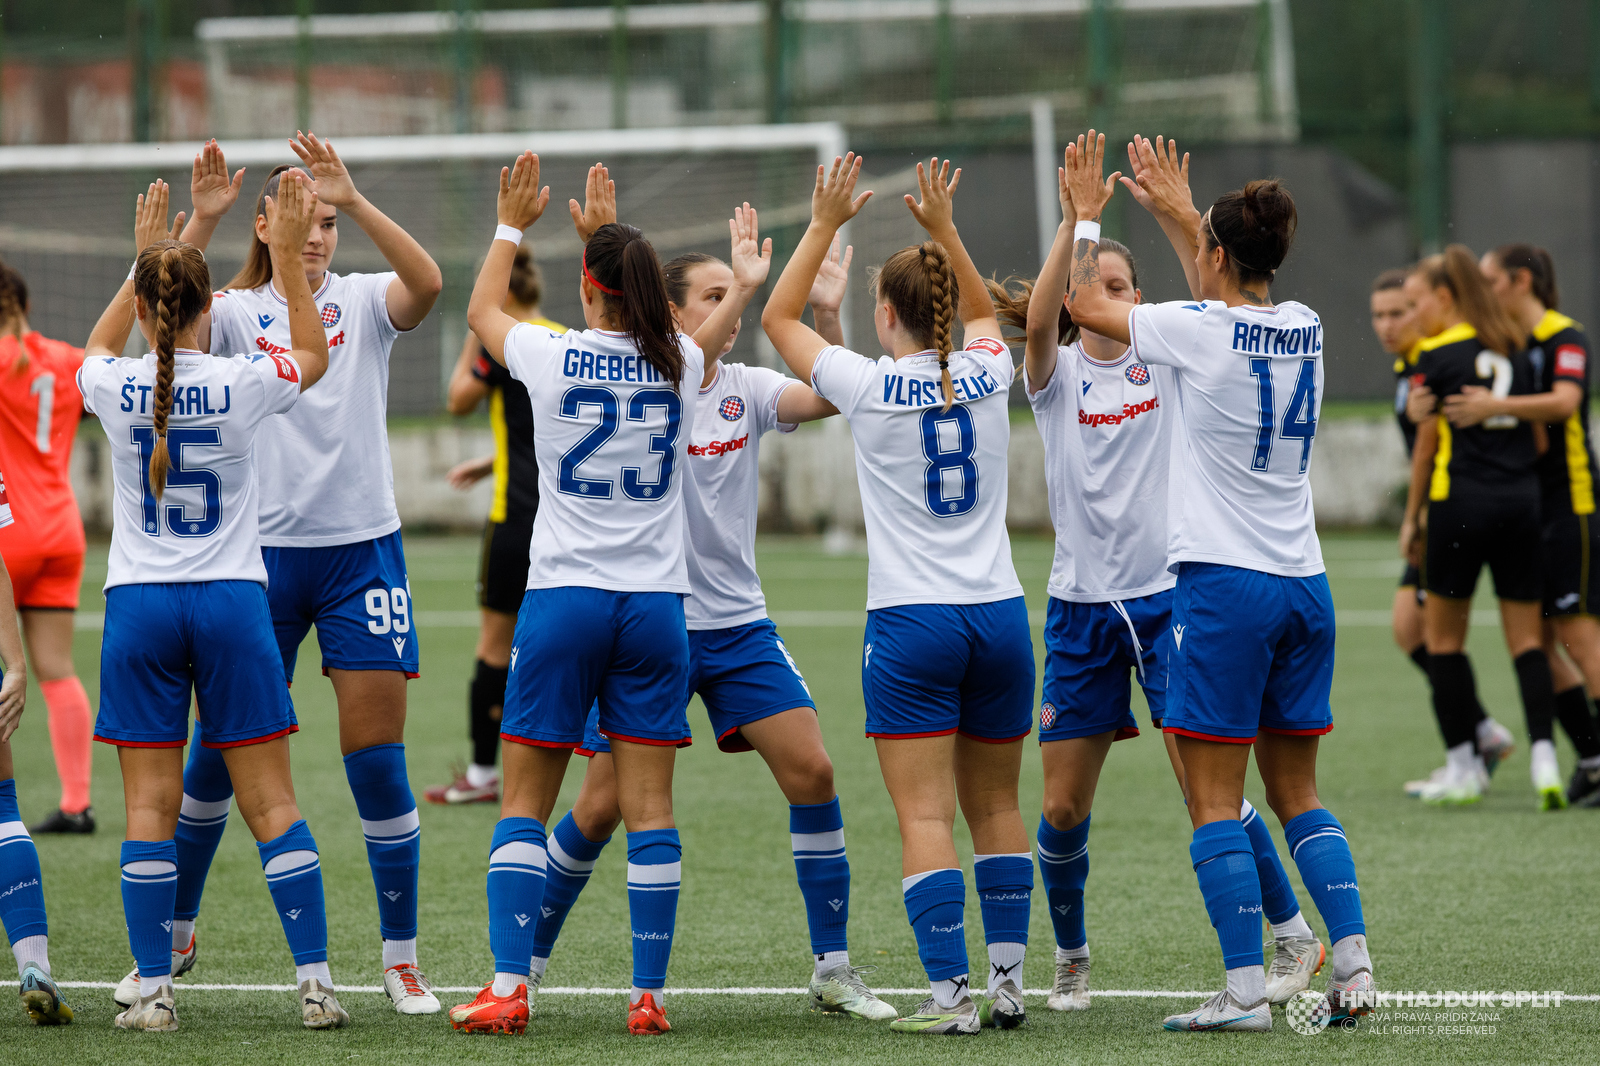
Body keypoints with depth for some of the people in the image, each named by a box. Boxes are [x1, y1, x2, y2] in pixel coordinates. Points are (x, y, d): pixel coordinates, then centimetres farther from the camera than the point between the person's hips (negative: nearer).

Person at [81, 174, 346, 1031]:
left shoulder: (115, 388, -6)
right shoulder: (240, 386, -9)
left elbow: (98, 348, 21)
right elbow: (313, 357, 14)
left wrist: (144, 259, 24)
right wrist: (287, 256, 13)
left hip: (139, 606, 0)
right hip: (233, 602, 0)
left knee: (150, 804, 3)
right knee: (271, 801, 3)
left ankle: (154, 989, 0)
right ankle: (315, 983, 1)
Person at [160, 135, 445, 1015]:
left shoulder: (363, 302, 3)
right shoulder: (235, 313, 3)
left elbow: (426, 283, -19)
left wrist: (355, 201, -31)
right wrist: (200, 221, -30)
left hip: (361, 549, 0)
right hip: (261, 550, 0)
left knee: (377, 760, -3)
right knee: (218, 750, 6)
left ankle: (401, 957, 5)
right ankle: (175, 930, 24)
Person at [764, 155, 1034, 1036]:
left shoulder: (868, 388, -6)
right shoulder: (986, 376, 3)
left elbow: (779, 318, 10)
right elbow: (983, 311, 28)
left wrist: (824, 226, 12)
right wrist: (944, 229, 26)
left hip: (910, 625, -4)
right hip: (999, 616, 4)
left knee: (925, 816, -6)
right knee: (996, 806, 14)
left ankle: (948, 992, -13)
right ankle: (1008, 980, 15)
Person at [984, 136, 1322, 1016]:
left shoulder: (1166, 360, 3)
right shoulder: (1055, 374, 2)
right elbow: (1036, 321, -19)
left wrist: (1166, 212, -23)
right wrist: (1072, 221, -26)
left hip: (1166, 596, -1)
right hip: (1080, 605, 1)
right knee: (1062, 809, 3)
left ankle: (1292, 933, 4)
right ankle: (1070, 956, 23)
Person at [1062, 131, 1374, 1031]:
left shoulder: (1200, 331, -11)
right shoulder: (1303, 329, 6)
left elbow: (1087, 305, 3)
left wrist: (1086, 214, 15)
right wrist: (1182, 210, 38)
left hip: (1223, 584, -6)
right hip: (1305, 584, 6)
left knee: (1215, 801, -2)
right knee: (1298, 794, 13)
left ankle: (1247, 989, -7)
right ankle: (1353, 962, 2)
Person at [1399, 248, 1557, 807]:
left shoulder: (1437, 357, -6)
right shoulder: (1515, 351, 11)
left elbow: (1426, 448, -2)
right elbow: (1539, 439, 11)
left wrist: (1412, 519, 6)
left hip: (1460, 503, -5)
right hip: (1522, 501, 5)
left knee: (1444, 636, 8)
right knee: (1527, 639, 5)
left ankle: (1464, 766, 9)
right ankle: (1544, 756, -11)